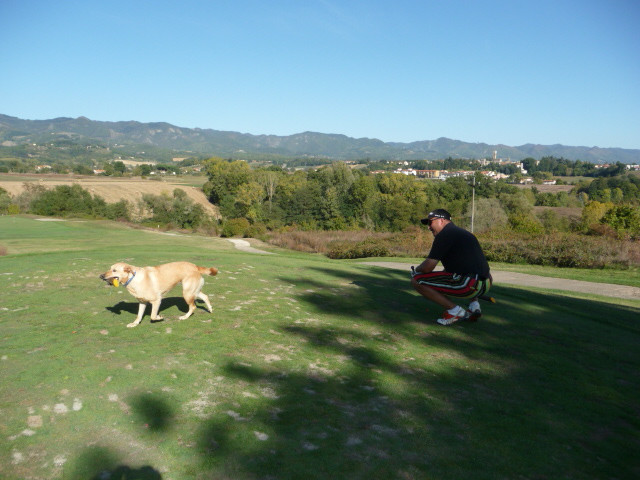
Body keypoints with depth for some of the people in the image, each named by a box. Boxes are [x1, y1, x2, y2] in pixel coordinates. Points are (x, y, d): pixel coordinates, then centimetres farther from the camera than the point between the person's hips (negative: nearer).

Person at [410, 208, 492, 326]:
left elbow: (427, 267, -8)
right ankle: (474, 304, 20)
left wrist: (415, 270, 13)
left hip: (469, 287, -9)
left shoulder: (444, 235, -4)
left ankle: (454, 310, -5)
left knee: (416, 280, -5)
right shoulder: (465, 233, 24)